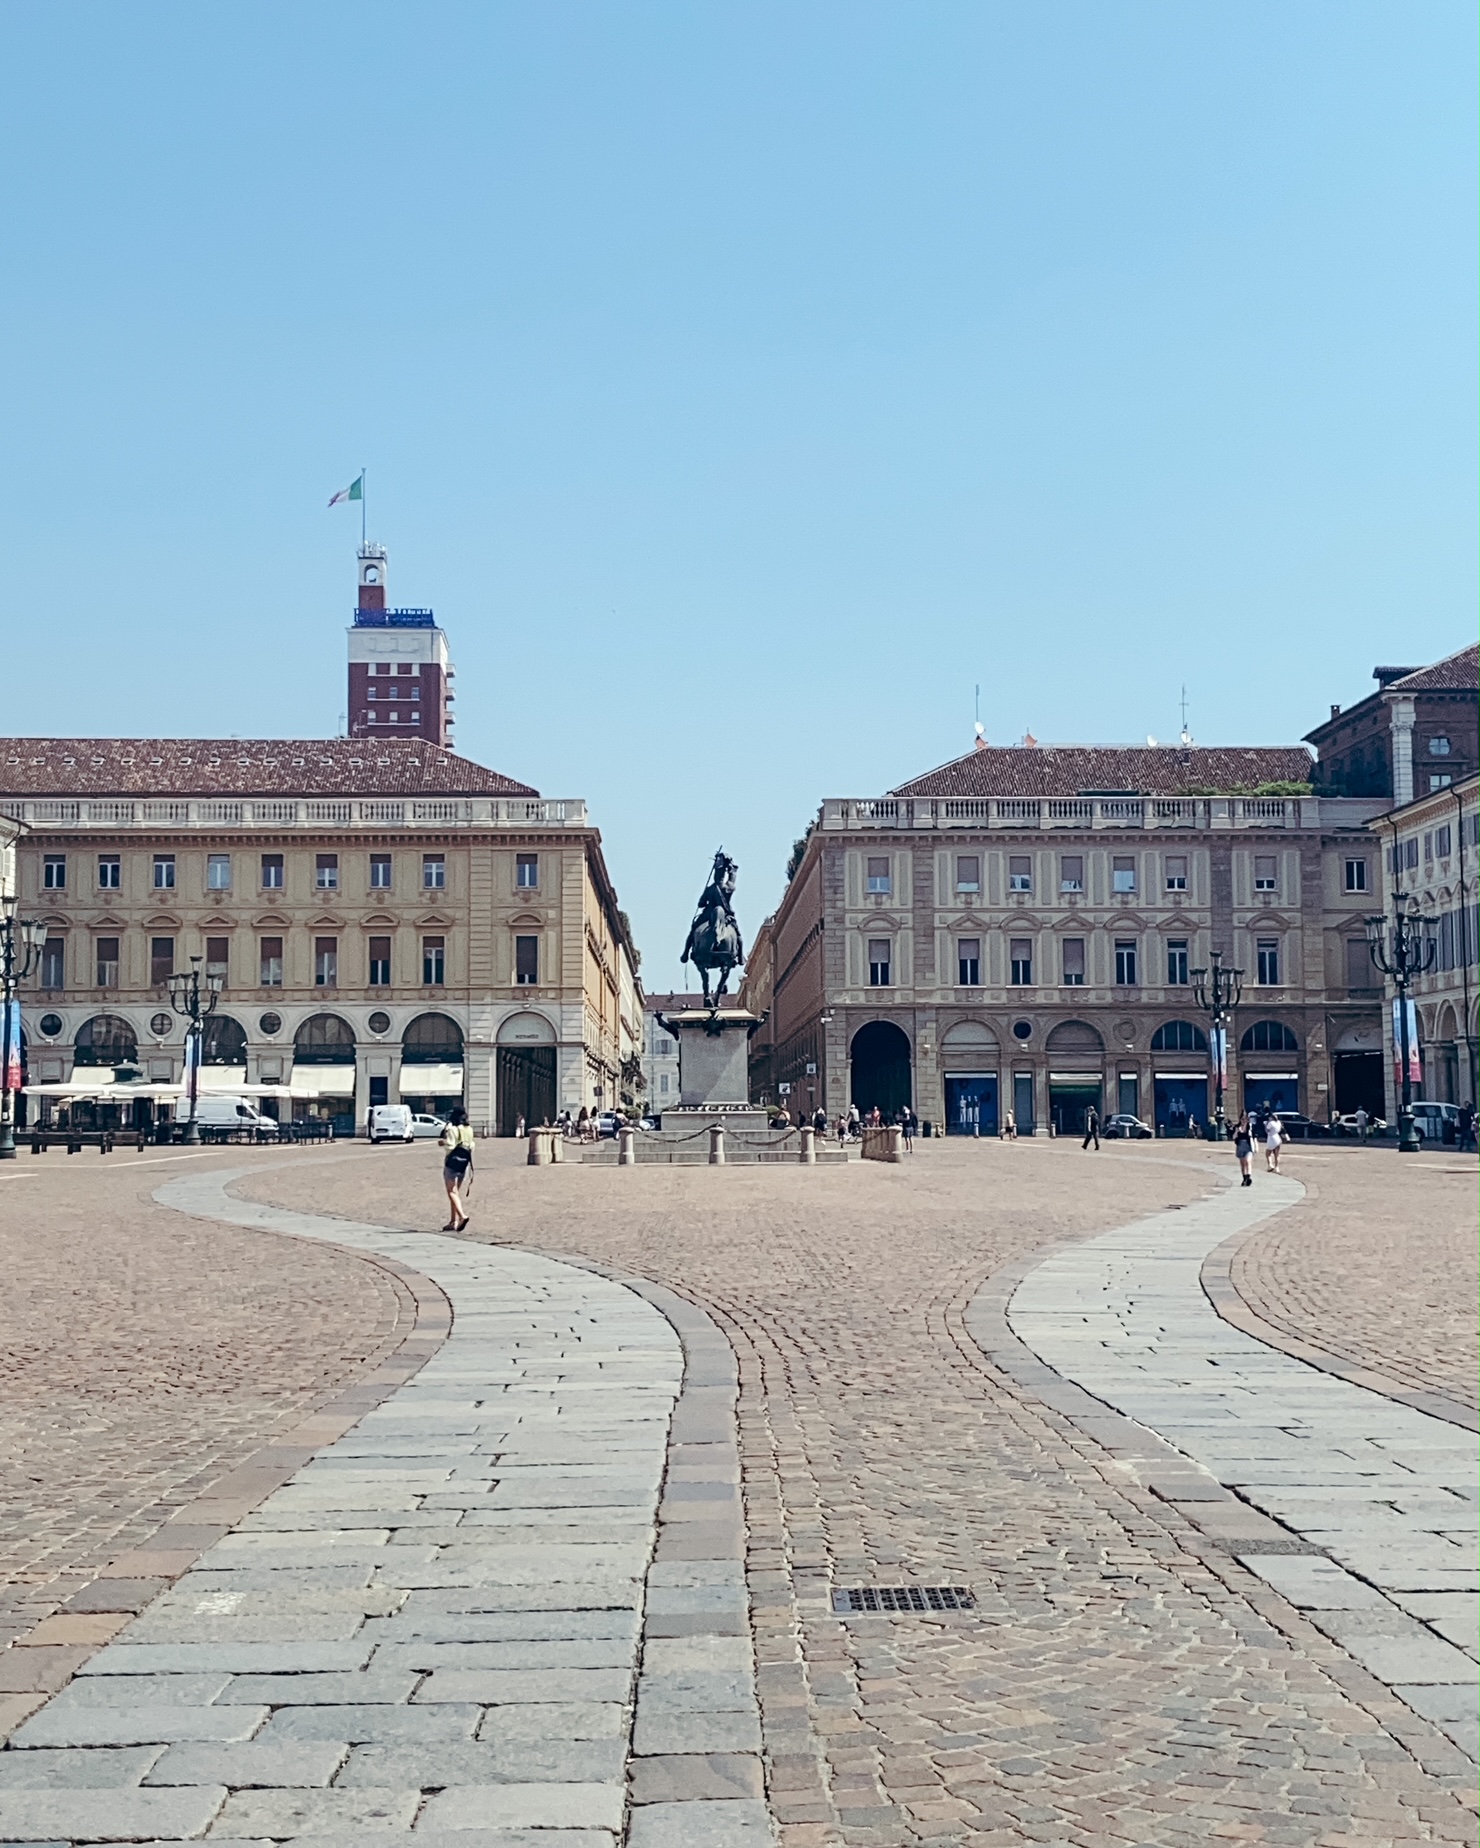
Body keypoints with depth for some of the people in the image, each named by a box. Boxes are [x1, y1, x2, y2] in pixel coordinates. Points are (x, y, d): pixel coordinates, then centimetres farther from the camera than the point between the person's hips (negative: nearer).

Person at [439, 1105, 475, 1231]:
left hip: (452, 1160, -7)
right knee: (456, 1192, 14)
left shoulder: (452, 1128, -13)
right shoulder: (468, 1129, 9)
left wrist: (442, 1142, 0)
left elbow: (450, 1146, -17)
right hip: (464, 1161, 7)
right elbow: (471, 1146, 11)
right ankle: (454, 1221, 15)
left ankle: (462, 1216, -25)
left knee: (452, 1192, -7)